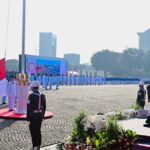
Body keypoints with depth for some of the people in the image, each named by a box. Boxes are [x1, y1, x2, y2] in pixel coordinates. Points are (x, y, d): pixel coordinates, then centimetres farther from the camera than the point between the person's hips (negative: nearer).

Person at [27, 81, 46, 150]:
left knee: (33, 131, 3)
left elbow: (29, 107, -17)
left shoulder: (31, 96, -16)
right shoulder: (42, 96, 3)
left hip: (33, 115, -6)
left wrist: (28, 117, -11)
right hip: (40, 115, 6)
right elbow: (44, 107, 8)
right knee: (38, 130, 16)